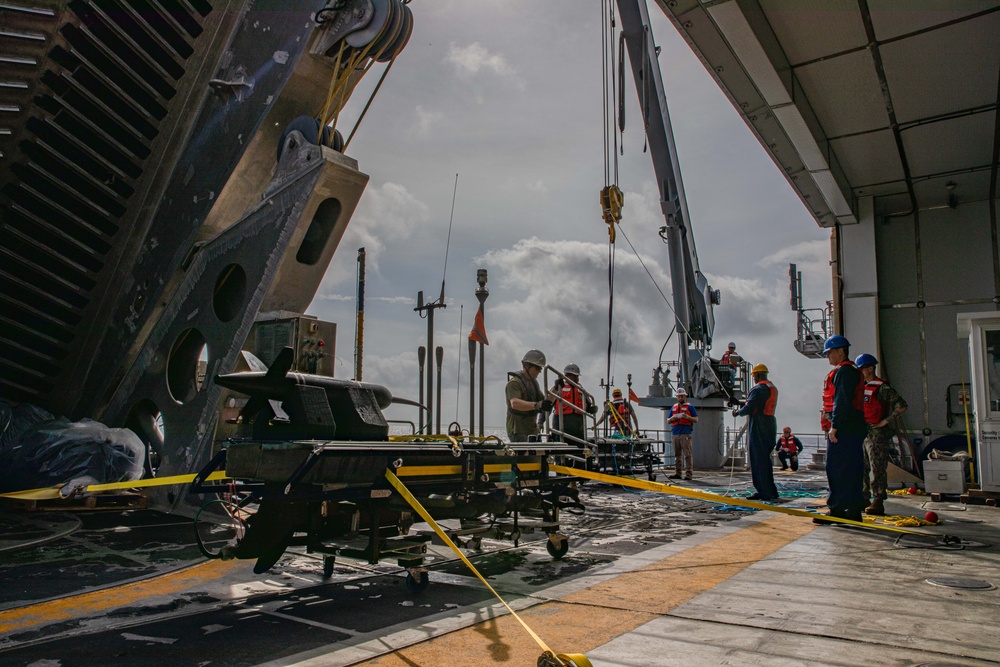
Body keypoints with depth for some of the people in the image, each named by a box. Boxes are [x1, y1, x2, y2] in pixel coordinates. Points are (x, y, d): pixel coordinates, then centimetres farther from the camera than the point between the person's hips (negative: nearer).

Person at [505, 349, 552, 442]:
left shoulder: (533, 381, 14)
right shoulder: (514, 383, -17)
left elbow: (544, 400, 19)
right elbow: (515, 403, -35)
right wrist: (537, 405, -49)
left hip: (532, 430, 9)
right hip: (518, 431, -9)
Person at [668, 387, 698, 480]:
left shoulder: (690, 406, 7)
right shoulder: (673, 407, 20)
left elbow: (696, 420, 2)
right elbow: (668, 421, 19)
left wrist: (687, 417, -16)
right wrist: (673, 418, -3)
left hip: (685, 434, -5)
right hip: (675, 434, 5)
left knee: (688, 455, -7)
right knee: (677, 455, 8)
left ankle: (689, 473, -7)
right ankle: (677, 473, 12)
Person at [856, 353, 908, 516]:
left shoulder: (882, 388, -10)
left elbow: (902, 406, -16)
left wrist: (885, 421, -14)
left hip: (877, 434, -8)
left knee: (877, 469, -5)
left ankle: (878, 503, -2)